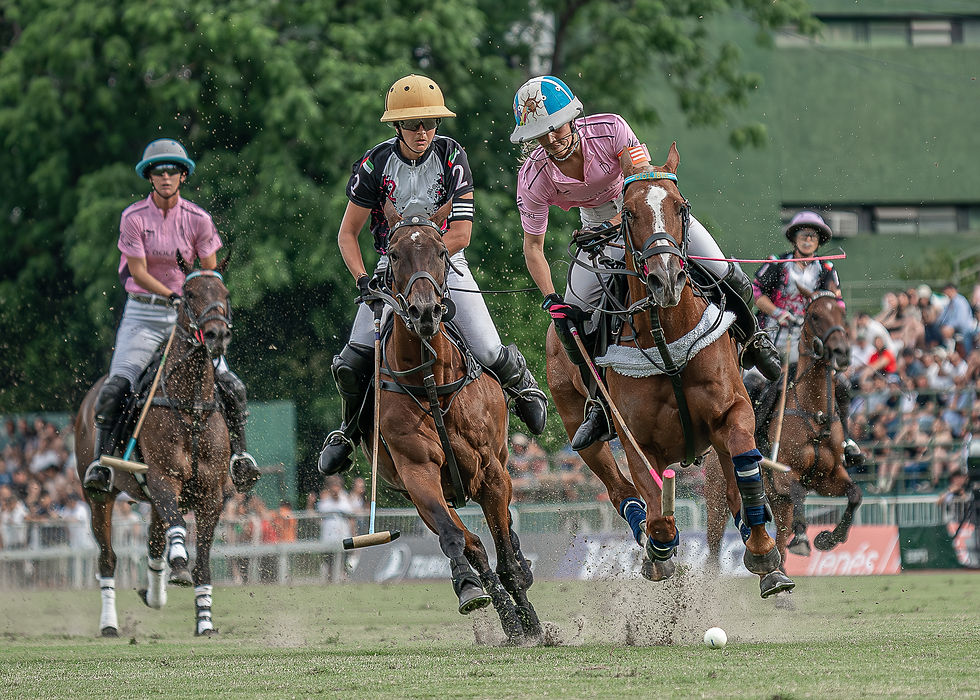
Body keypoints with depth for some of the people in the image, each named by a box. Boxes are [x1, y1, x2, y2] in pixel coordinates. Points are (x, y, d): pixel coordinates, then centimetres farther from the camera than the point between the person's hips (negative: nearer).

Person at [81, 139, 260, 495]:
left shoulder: (198, 219, -3)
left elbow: (210, 272, 5)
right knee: (116, 385, -21)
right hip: (143, 312, -2)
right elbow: (138, 271, -9)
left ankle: (238, 453, 8)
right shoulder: (134, 217, -7)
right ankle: (101, 459, -13)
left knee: (231, 386, -10)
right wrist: (172, 295, -22)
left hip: (188, 313, 2)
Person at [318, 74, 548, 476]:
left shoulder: (451, 157, -11)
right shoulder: (376, 164, -10)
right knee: (352, 364, -13)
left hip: (446, 265, -1)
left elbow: (460, 234, -15)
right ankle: (350, 430, 17)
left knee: (489, 355, -13)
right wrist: (362, 280, -18)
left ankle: (521, 383, 24)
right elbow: (347, 234, -4)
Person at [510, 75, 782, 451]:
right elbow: (533, 246, -12)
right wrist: (550, 300, -24)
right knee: (572, 316, -15)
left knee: (727, 278, -11)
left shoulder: (609, 130, -30)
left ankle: (751, 338, 22)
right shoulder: (533, 180, -24)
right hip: (599, 223, 1)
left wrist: (616, 223, -38)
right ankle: (601, 404, 5)